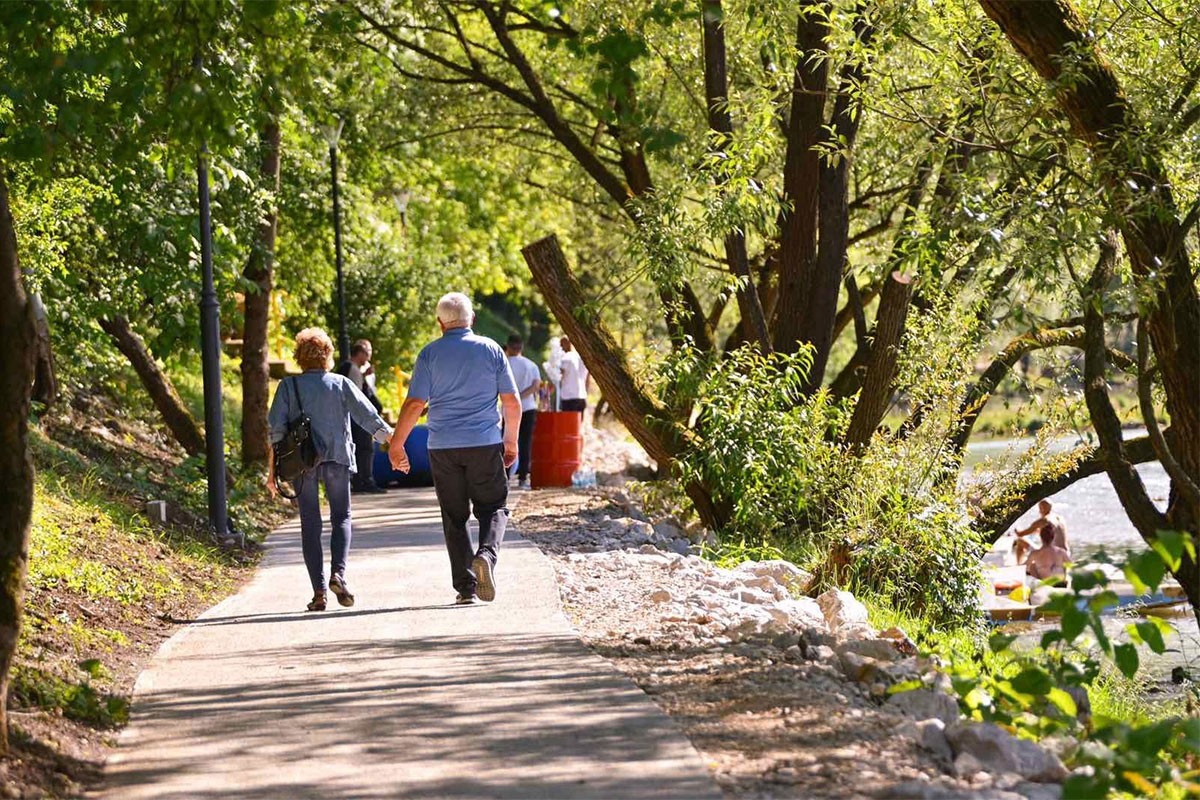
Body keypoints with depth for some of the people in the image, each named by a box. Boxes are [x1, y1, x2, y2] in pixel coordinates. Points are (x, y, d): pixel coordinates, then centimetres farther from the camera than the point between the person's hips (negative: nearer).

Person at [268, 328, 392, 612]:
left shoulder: (289, 386, 2)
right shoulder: (341, 384, 3)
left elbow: (277, 429, -3)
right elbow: (370, 418, 0)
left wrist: (272, 470, 0)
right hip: (337, 459, 0)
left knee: (310, 524, 5)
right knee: (341, 518, 11)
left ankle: (319, 591, -1)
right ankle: (338, 573, -13)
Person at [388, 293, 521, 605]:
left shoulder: (430, 354, -2)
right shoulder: (491, 349, 2)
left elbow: (415, 404, -7)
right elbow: (512, 402, 2)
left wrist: (396, 445, 1)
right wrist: (511, 441, 15)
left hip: (443, 447, 0)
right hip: (485, 443, 0)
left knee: (454, 517, 9)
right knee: (494, 507, 12)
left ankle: (466, 587, 4)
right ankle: (487, 553, -17)